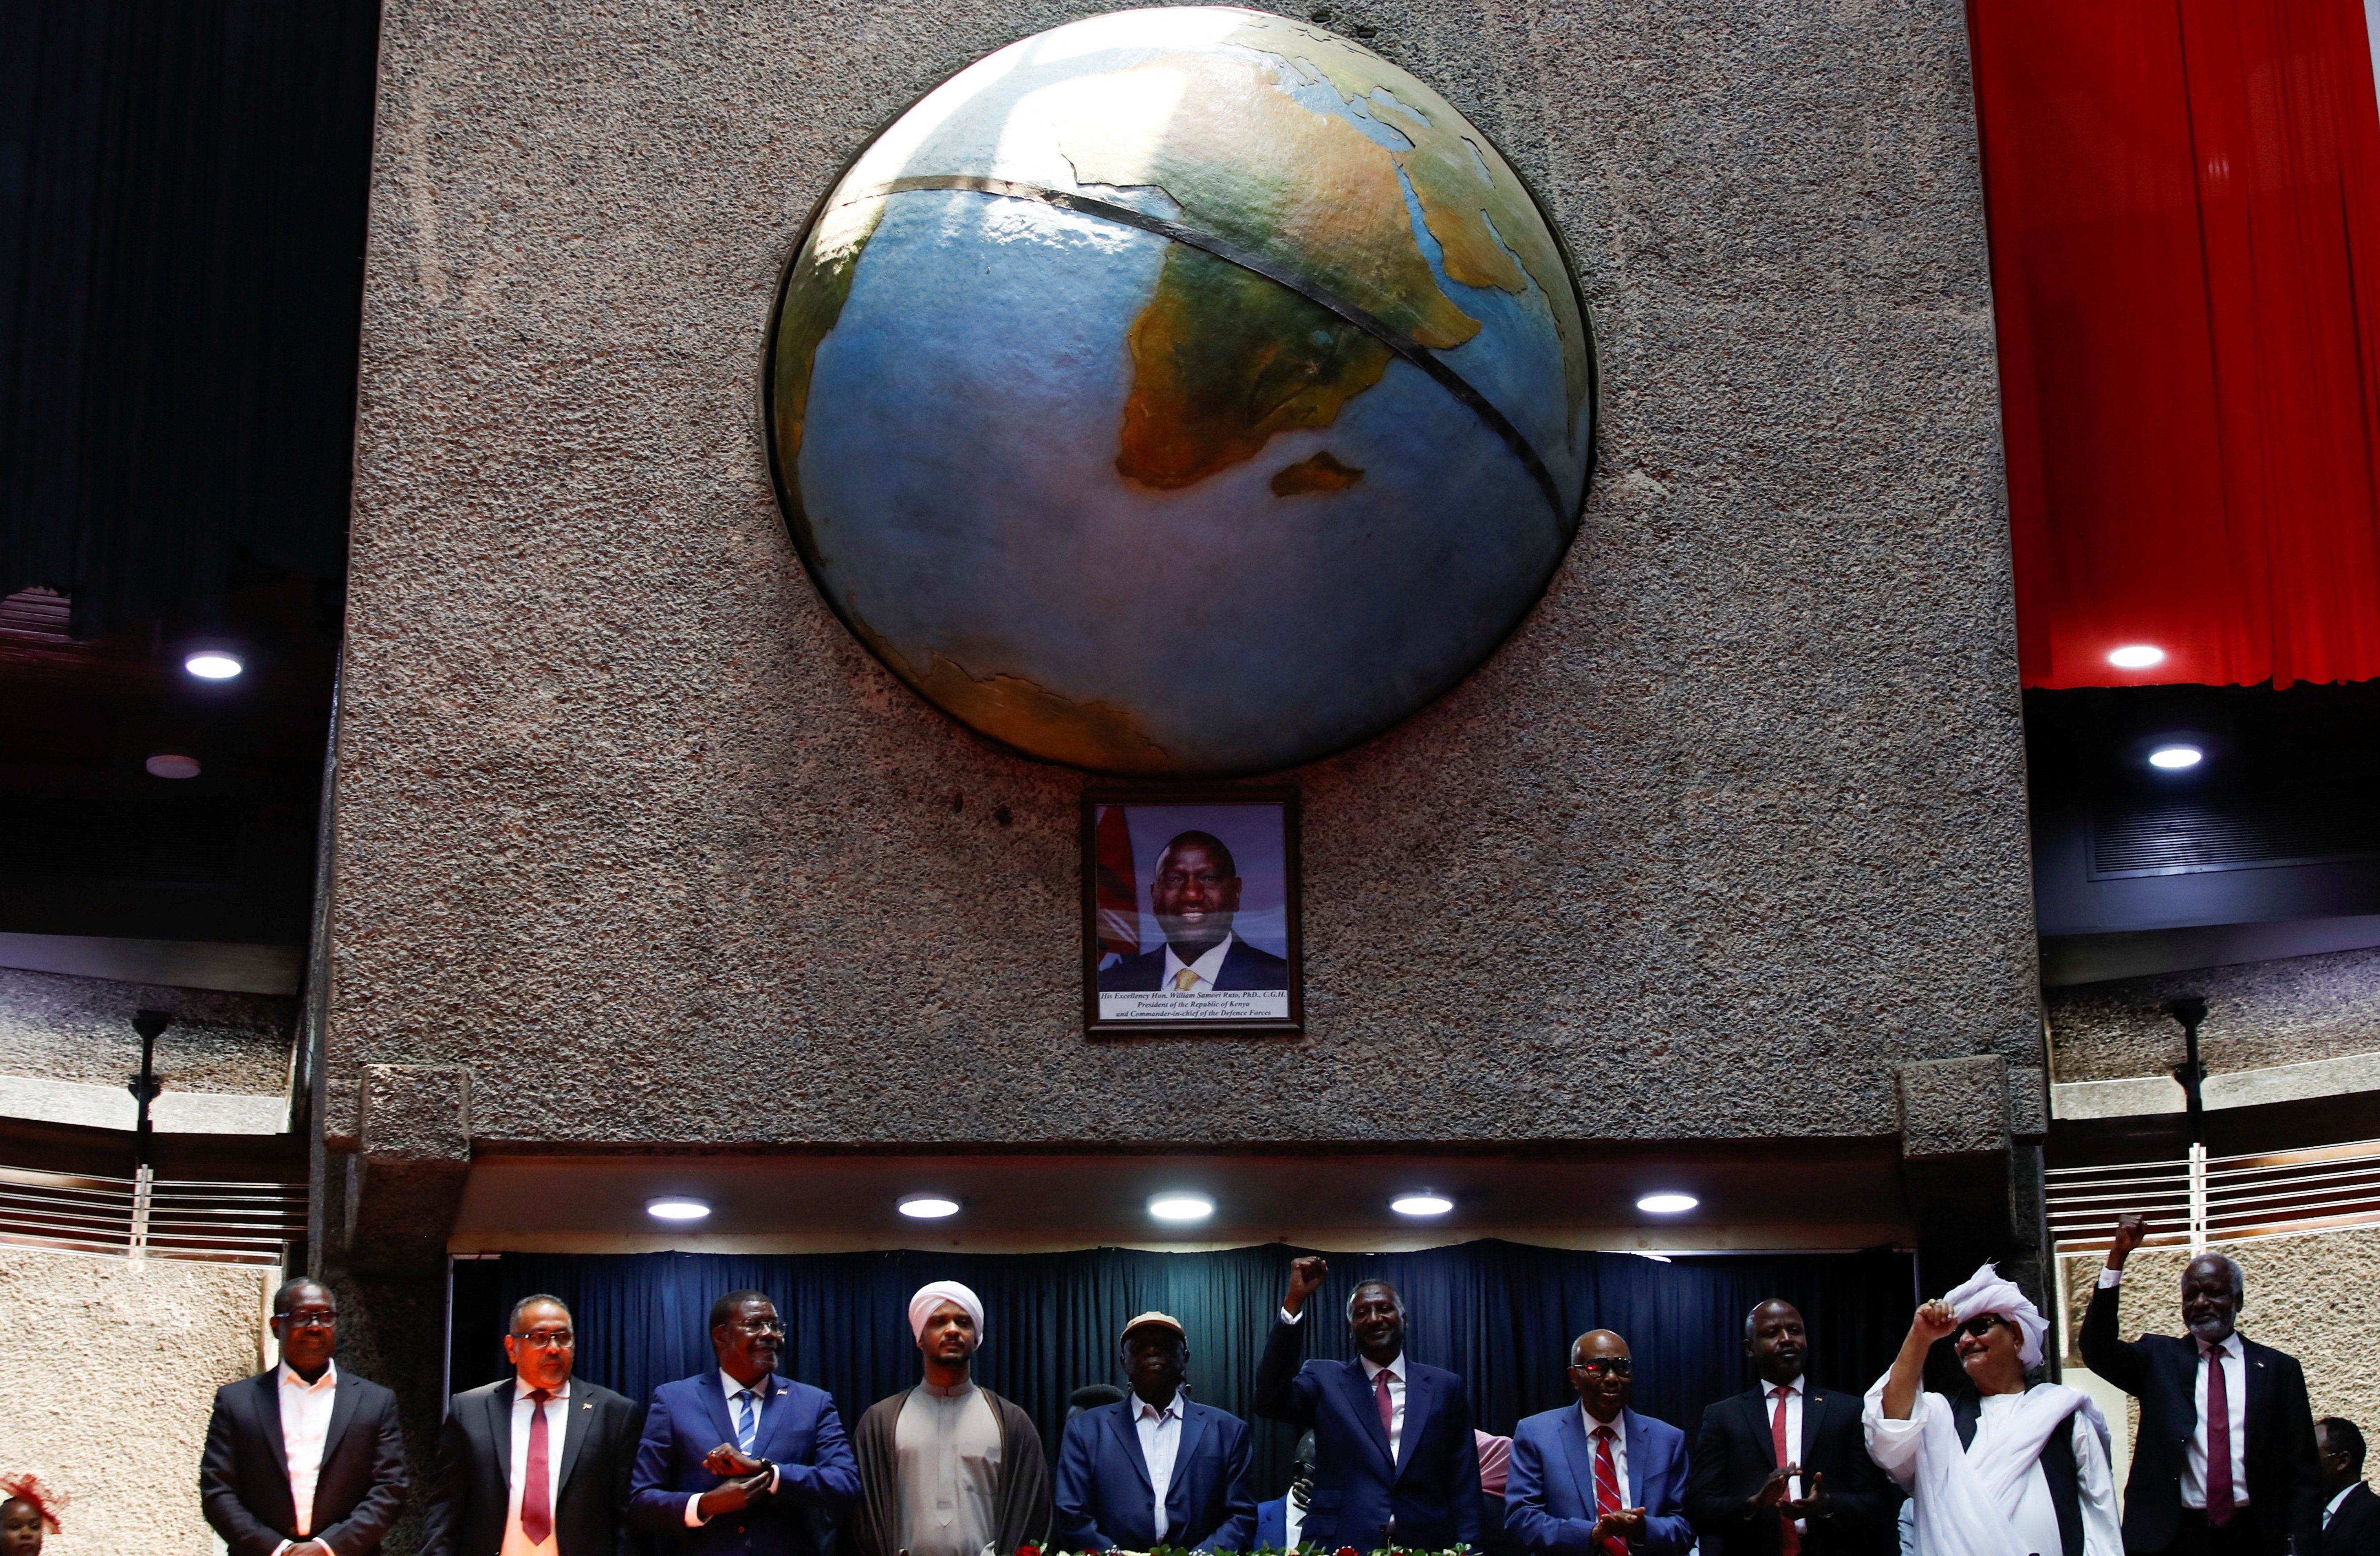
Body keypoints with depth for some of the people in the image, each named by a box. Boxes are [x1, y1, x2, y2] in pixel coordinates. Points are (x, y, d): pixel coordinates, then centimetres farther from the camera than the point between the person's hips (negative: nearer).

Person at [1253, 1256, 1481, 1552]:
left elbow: (1464, 1483, 6)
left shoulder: (1445, 1387, 7)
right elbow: (1270, 1401, -15)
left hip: (1425, 1546, 1)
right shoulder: (1324, 1380, 5)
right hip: (1340, 1544, -1)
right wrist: (1294, 1302, -19)